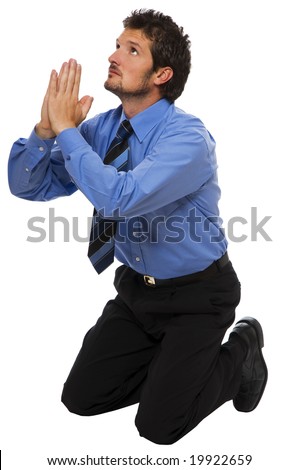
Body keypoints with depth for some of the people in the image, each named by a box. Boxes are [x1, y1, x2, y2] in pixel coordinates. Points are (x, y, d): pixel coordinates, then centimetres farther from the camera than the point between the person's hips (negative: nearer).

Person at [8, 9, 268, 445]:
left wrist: (66, 129, -31)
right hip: (137, 288, 6)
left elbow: (121, 199, -40)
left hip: (196, 295, -6)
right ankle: (168, 360, 24)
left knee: (158, 426, -10)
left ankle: (241, 355, 14)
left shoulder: (188, 137, -26)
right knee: (81, 398, 3)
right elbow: (26, 185, -5)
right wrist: (46, 129, -23)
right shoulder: (101, 127, -6)